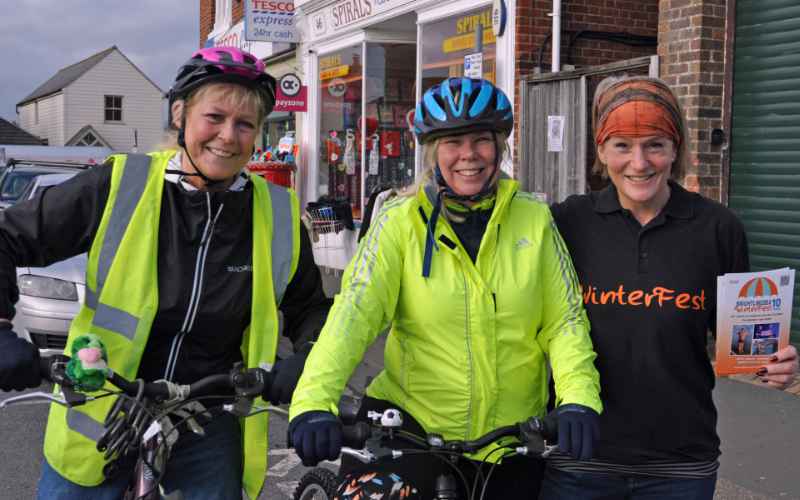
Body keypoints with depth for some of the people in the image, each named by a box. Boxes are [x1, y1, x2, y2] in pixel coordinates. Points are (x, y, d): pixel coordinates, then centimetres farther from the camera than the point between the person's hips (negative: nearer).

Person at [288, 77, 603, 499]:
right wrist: (313, 401, -31)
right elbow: (355, 310, -17)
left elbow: (565, 320, -3)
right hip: (410, 418, -2)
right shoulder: (401, 221, -6)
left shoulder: (534, 220, -2)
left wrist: (578, 399, -21)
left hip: (513, 432, 2)